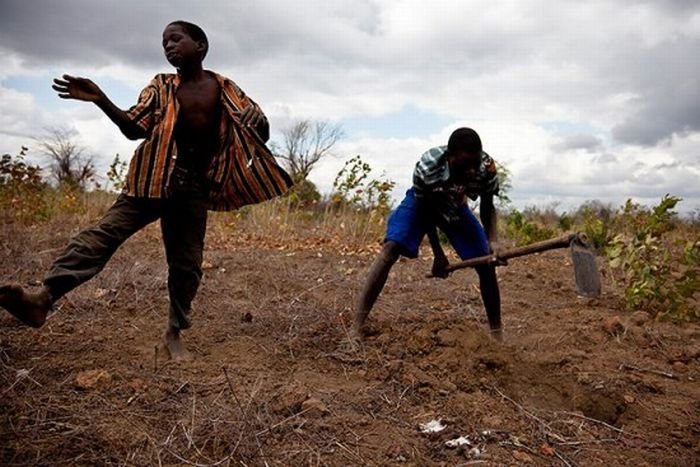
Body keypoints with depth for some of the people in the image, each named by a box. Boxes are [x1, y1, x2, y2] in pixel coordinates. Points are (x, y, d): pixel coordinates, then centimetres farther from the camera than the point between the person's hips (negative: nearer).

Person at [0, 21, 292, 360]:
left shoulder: (225, 89, 7)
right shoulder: (161, 87, 7)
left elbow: (258, 129, 12)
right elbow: (135, 129, -3)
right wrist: (100, 100, -18)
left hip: (195, 187, 0)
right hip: (154, 177, 0)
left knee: (187, 263, 5)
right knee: (105, 231, -18)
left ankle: (174, 333, 20)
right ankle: (44, 297, -28)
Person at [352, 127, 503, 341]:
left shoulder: (487, 167, -32)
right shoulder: (427, 167, -39)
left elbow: (487, 207, -13)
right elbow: (425, 209, -22)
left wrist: (493, 239, -30)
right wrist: (438, 253, -18)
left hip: (455, 208, 3)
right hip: (423, 203, -3)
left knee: (487, 264, -6)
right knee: (391, 249, -24)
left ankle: (497, 333, 12)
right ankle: (356, 327, -22)